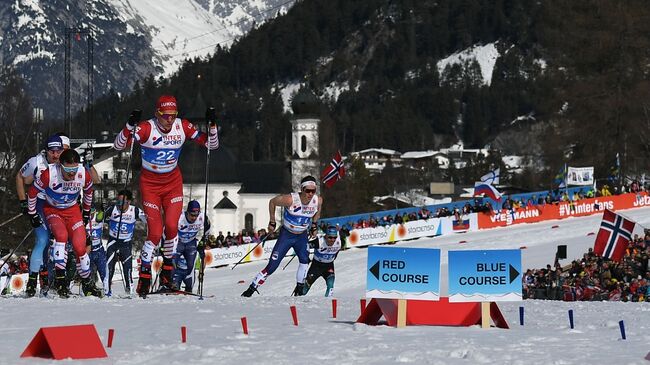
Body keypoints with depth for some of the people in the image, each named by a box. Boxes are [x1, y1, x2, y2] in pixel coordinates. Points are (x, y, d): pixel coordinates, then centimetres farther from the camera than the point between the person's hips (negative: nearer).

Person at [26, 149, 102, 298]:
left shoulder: (84, 175, -21)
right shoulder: (49, 174, -30)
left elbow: (88, 192, 4)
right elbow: (32, 192, -12)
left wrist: (86, 211, 14)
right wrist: (32, 214, -3)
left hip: (72, 210, 2)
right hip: (52, 209, -2)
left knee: (80, 247, -10)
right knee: (61, 235, -31)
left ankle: (87, 284, 11)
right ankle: (59, 279, -24)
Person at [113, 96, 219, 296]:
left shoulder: (182, 127, -10)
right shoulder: (146, 128, -20)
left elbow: (211, 144, -3)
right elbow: (118, 146, -25)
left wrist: (212, 124, -20)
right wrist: (131, 125, -39)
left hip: (173, 182, 3)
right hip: (150, 184, -3)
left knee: (172, 226, -13)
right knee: (155, 233, -11)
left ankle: (167, 272, 7)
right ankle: (144, 278, 3)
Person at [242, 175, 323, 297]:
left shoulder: (318, 200, -16)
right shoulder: (290, 199, -28)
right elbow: (272, 202, -9)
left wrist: (314, 225, 8)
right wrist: (272, 222, -5)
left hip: (302, 236, 3)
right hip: (286, 234, -3)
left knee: (305, 260, -21)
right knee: (272, 267, -7)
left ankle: (299, 288, -4)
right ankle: (251, 289, 5)